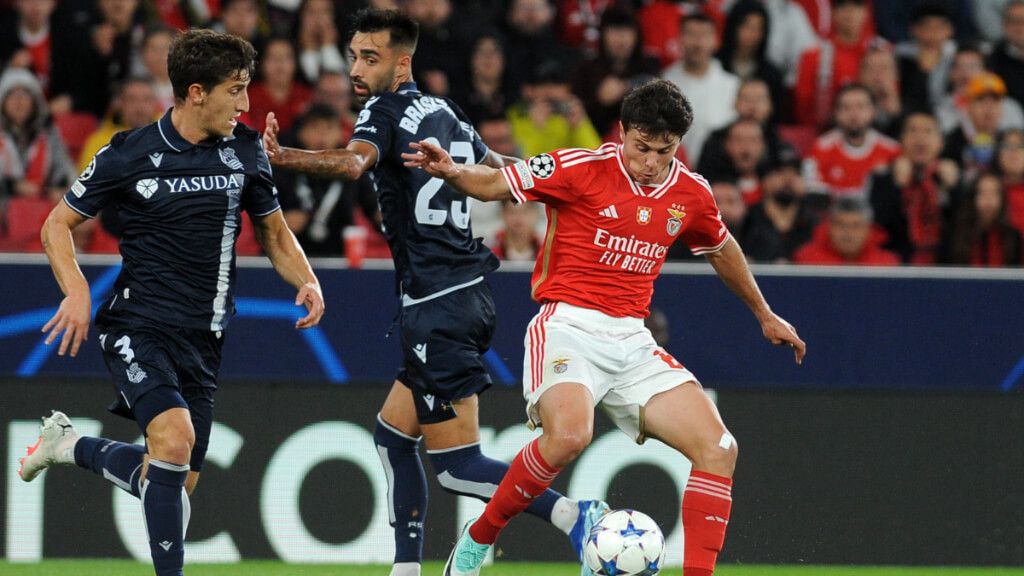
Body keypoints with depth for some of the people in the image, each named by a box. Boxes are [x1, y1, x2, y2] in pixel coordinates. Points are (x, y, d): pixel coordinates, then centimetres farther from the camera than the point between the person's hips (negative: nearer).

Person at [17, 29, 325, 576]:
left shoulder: (245, 151, 5)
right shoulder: (130, 155, -7)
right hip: (137, 325, -5)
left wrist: (307, 281, -1)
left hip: (203, 337, 5)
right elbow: (57, 224, 2)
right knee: (174, 435, -29)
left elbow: (273, 232, 19)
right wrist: (77, 291, -15)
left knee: (176, 481, 8)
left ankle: (69, 444, 35)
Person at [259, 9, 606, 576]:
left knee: (456, 466, -6)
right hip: (468, 295, 9)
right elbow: (498, 170, 29)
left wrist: (283, 158, -46)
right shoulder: (444, 113, 13)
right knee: (393, 433, 18)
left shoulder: (385, 113, -11)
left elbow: (354, 162, -33)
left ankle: (576, 517, -17)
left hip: (438, 306, -9)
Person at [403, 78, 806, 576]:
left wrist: (764, 315, 40)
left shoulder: (691, 194, 9)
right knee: (569, 434, -34)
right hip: (568, 326, -6)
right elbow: (495, 184, -4)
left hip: (631, 342, 6)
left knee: (719, 449, -8)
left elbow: (722, 250, 29)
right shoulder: (581, 168, -6)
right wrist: (451, 171, -26)